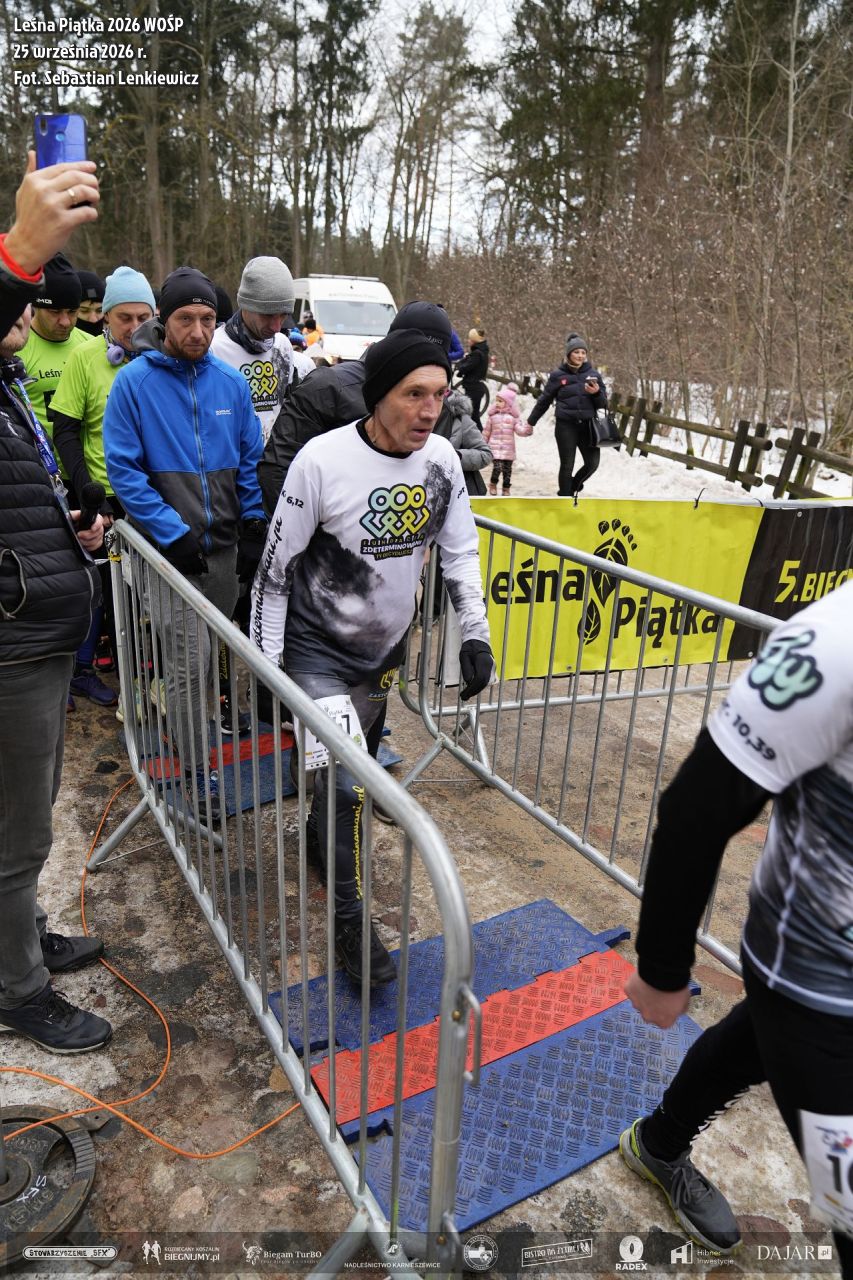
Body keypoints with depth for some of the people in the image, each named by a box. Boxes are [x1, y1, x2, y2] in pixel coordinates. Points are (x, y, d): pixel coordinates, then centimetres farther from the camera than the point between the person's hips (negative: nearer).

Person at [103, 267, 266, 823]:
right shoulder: (134, 381, -7)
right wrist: (171, 531, -14)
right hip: (173, 546, -4)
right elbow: (123, 468, -8)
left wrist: (254, 518, 1)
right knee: (190, 662, -5)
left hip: (225, 542, 4)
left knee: (217, 650, 15)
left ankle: (198, 729, 38)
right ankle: (196, 770, 9)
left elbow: (250, 459, 12)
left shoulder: (231, 381, 4)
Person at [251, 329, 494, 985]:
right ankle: (349, 920, 13)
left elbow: (460, 550, 4)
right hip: (319, 649, -5)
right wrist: (266, 657, -11)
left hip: (386, 646, 5)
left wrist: (476, 633, 0)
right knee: (342, 782, -7)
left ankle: (322, 833, 52)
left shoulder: (442, 458, -8)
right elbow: (277, 563, -14)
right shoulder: (323, 459, -22)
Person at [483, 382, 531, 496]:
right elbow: (486, 431, 9)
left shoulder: (514, 416, 4)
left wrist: (528, 427, -19)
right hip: (495, 447, -1)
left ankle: (506, 488, 20)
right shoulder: (492, 415, 5)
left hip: (509, 448, 1)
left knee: (507, 469, 6)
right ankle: (493, 484, 10)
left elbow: (520, 430, -1)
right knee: (497, 467, -15)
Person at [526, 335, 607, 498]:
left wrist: (597, 392, -14)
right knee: (567, 466, 1)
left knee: (592, 464, 2)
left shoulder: (593, 374, 6)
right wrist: (530, 422, 14)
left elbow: (603, 404, 8)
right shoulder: (557, 375, 0)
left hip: (588, 426, 3)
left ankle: (572, 487, 30)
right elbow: (544, 401, 10)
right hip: (565, 426, -3)